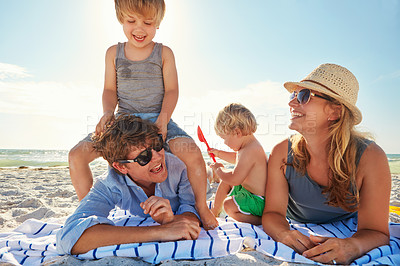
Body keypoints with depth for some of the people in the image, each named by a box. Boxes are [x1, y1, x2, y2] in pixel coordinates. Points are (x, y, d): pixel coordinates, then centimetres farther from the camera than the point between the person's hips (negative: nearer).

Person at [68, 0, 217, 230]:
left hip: (157, 118, -2)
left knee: (192, 153, -31)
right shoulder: (114, 53, 9)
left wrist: (163, 119, -18)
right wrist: (108, 112, -11)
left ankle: (202, 206, -6)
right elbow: (110, 90, 9)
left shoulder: (164, 53, 3)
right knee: (77, 155, -12)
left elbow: (171, 90, -3)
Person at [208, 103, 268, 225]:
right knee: (225, 180, 19)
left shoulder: (250, 151, -31)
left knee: (228, 205, -22)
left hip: (258, 201, -11)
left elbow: (234, 179, -31)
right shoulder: (250, 145, 4)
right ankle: (214, 210, 31)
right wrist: (219, 153, 25)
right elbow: (237, 158, 28)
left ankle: (262, 220, -13)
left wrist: (219, 169, -15)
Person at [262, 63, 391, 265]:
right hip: (298, 236, 1)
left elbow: (376, 231, -19)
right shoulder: (282, 153, -17)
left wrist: (352, 246, -41)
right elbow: (273, 212, -14)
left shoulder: (369, 157, -21)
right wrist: (285, 235, -36)